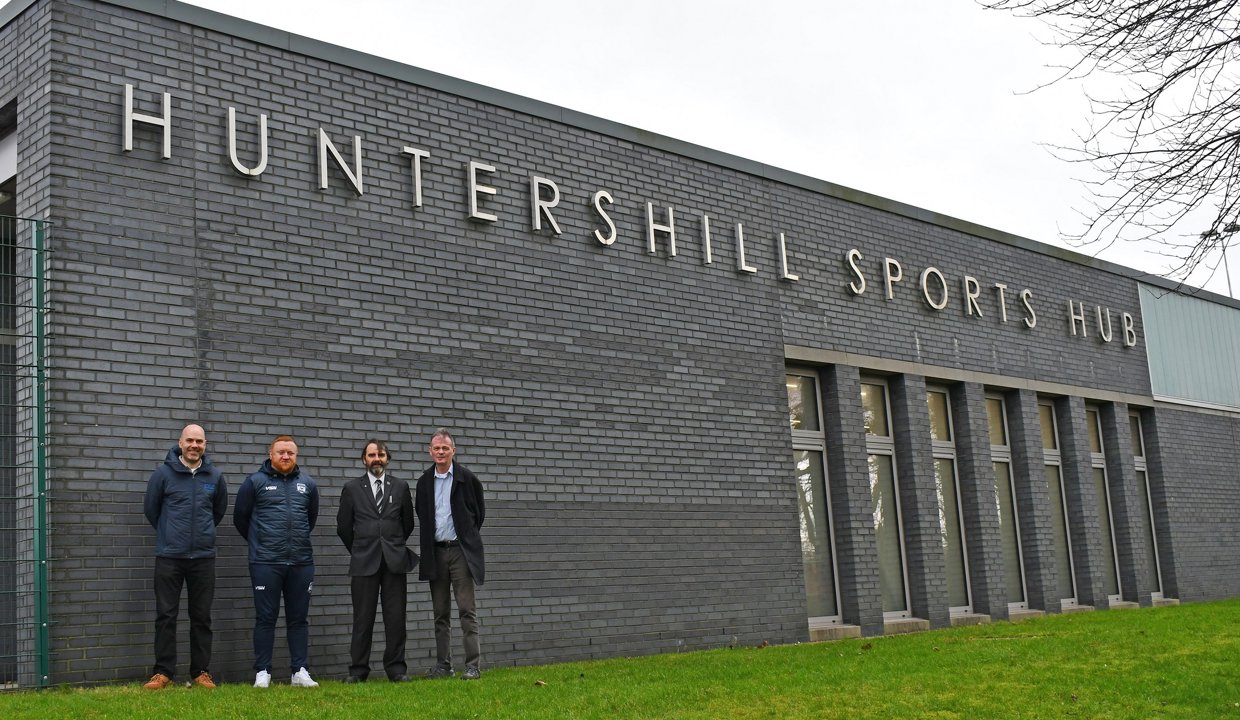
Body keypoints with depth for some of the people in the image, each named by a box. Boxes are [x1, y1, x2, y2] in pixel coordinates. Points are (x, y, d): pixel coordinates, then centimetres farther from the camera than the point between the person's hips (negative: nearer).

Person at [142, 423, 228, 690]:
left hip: (204, 557, 2)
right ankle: (163, 672, 8)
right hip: (169, 557, -2)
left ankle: (201, 672, 13)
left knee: (201, 617, 7)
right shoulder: (164, 473, -4)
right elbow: (150, 508, 8)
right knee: (165, 615, 1)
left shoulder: (215, 476, 3)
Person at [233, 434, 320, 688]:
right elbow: (240, 517, 7)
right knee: (265, 619, 3)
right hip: (266, 563, -3)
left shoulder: (307, 483, 8)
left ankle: (300, 672, 12)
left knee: (299, 619, 7)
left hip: (301, 563, 3)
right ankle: (262, 673, 9)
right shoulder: (255, 482, -1)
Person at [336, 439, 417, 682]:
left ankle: (396, 669, 8)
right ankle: (358, 670, 7)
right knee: (363, 618, 0)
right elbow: (344, 526, 11)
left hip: (394, 562, 1)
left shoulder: (401, 487, 10)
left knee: (395, 617, 1)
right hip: (364, 562, -1)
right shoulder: (352, 488, 6)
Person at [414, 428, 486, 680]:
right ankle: (443, 664, 14)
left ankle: (472, 666, -7)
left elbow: (479, 511, 6)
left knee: (467, 610, -7)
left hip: (460, 550, -4)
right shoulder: (424, 482, 8)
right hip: (435, 552, 4)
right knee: (440, 612, 8)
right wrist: (428, 537, 12)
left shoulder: (467, 478, -3)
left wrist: (469, 535, 7)